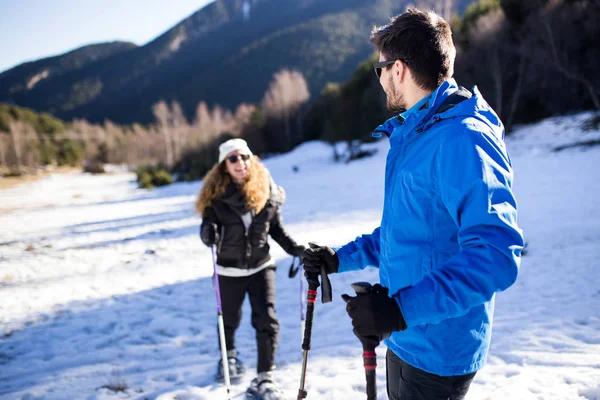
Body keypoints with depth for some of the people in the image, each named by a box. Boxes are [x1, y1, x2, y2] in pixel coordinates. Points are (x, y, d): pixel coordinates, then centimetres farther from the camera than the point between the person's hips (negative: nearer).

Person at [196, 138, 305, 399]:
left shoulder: (266, 192, -7)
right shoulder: (215, 195, -13)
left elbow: (276, 228, 3)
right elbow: (208, 226, -9)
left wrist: (295, 249, -7)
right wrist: (208, 234, -32)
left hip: (261, 267, 1)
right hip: (229, 270, 0)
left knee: (267, 321, -7)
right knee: (229, 319, 18)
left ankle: (264, 378, 10)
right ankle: (229, 355, 50)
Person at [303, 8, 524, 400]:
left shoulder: (463, 139, -23)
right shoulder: (412, 135, 8)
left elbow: (495, 255, -31)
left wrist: (403, 308, -36)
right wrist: (341, 258, 16)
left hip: (437, 351, -9)